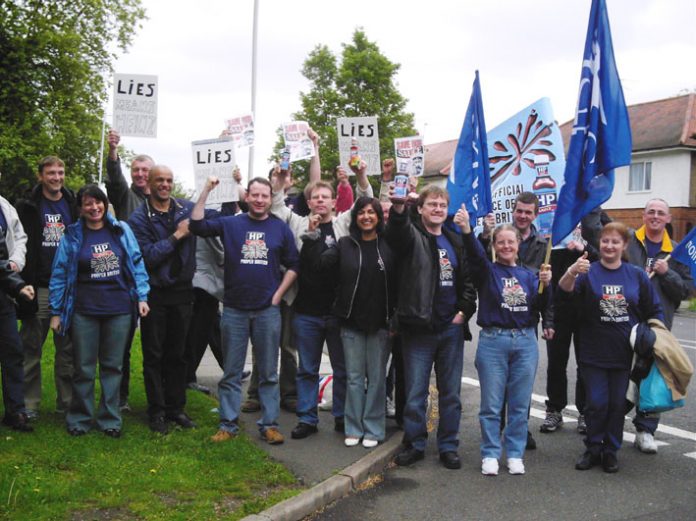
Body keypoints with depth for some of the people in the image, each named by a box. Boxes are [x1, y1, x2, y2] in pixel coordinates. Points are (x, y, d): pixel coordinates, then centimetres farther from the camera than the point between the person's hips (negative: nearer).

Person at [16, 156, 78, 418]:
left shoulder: (74, 205, 9)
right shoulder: (26, 207, 1)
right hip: (38, 286, -2)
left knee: (68, 348, 7)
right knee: (31, 348, 3)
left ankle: (67, 401, 16)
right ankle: (29, 403, 13)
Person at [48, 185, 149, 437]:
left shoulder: (121, 230, 3)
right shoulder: (72, 235, -1)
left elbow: (137, 263, 6)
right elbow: (59, 275, 2)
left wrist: (142, 296, -1)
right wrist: (56, 312, 0)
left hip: (119, 310, 1)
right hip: (84, 312, -1)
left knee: (113, 366, 9)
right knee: (84, 368, 6)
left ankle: (109, 419, 19)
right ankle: (79, 418, 21)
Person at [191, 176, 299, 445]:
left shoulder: (281, 228, 4)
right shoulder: (230, 224, 2)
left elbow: (293, 265, 8)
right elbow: (197, 224, -9)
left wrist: (277, 295, -1)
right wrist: (206, 190, -14)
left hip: (267, 310, 0)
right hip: (234, 310, 0)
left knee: (268, 372, 8)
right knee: (231, 372, 8)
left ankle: (269, 424, 17)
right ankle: (228, 424, 18)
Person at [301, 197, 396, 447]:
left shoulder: (389, 246, -1)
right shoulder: (345, 244, 3)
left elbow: (398, 283, -4)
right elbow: (318, 262, -6)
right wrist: (312, 235, -16)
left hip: (380, 322, -1)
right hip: (351, 322, 1)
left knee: (376, 377, 7)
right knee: (354, 377, 9)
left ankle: (373, 429, 18)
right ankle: (354, 428, 20)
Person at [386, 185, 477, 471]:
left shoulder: (455, 242, 11)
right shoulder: (411, 235, -3)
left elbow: (468, 279, 15)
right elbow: (397, 230, -27)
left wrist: (464, 310, 0)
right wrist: (398, 208, -49)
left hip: (451, 329, 4)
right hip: (418, 328, -4)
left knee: (450, 393, 11)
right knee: (415, 392, 5)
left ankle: (448, 446, 23)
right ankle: (414, 444, 20)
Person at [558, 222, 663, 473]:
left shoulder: (637, 275, 4)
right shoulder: (588, 272, -3)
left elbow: (654, 311, 12)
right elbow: (564, 296, -21)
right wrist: (571, 273, -39)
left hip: (624, 354, 2)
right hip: (593, 353, -2)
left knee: (617, 404, 10)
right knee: (596, 403, 1)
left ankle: (611, 451, 24)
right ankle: (593, 448, 19)